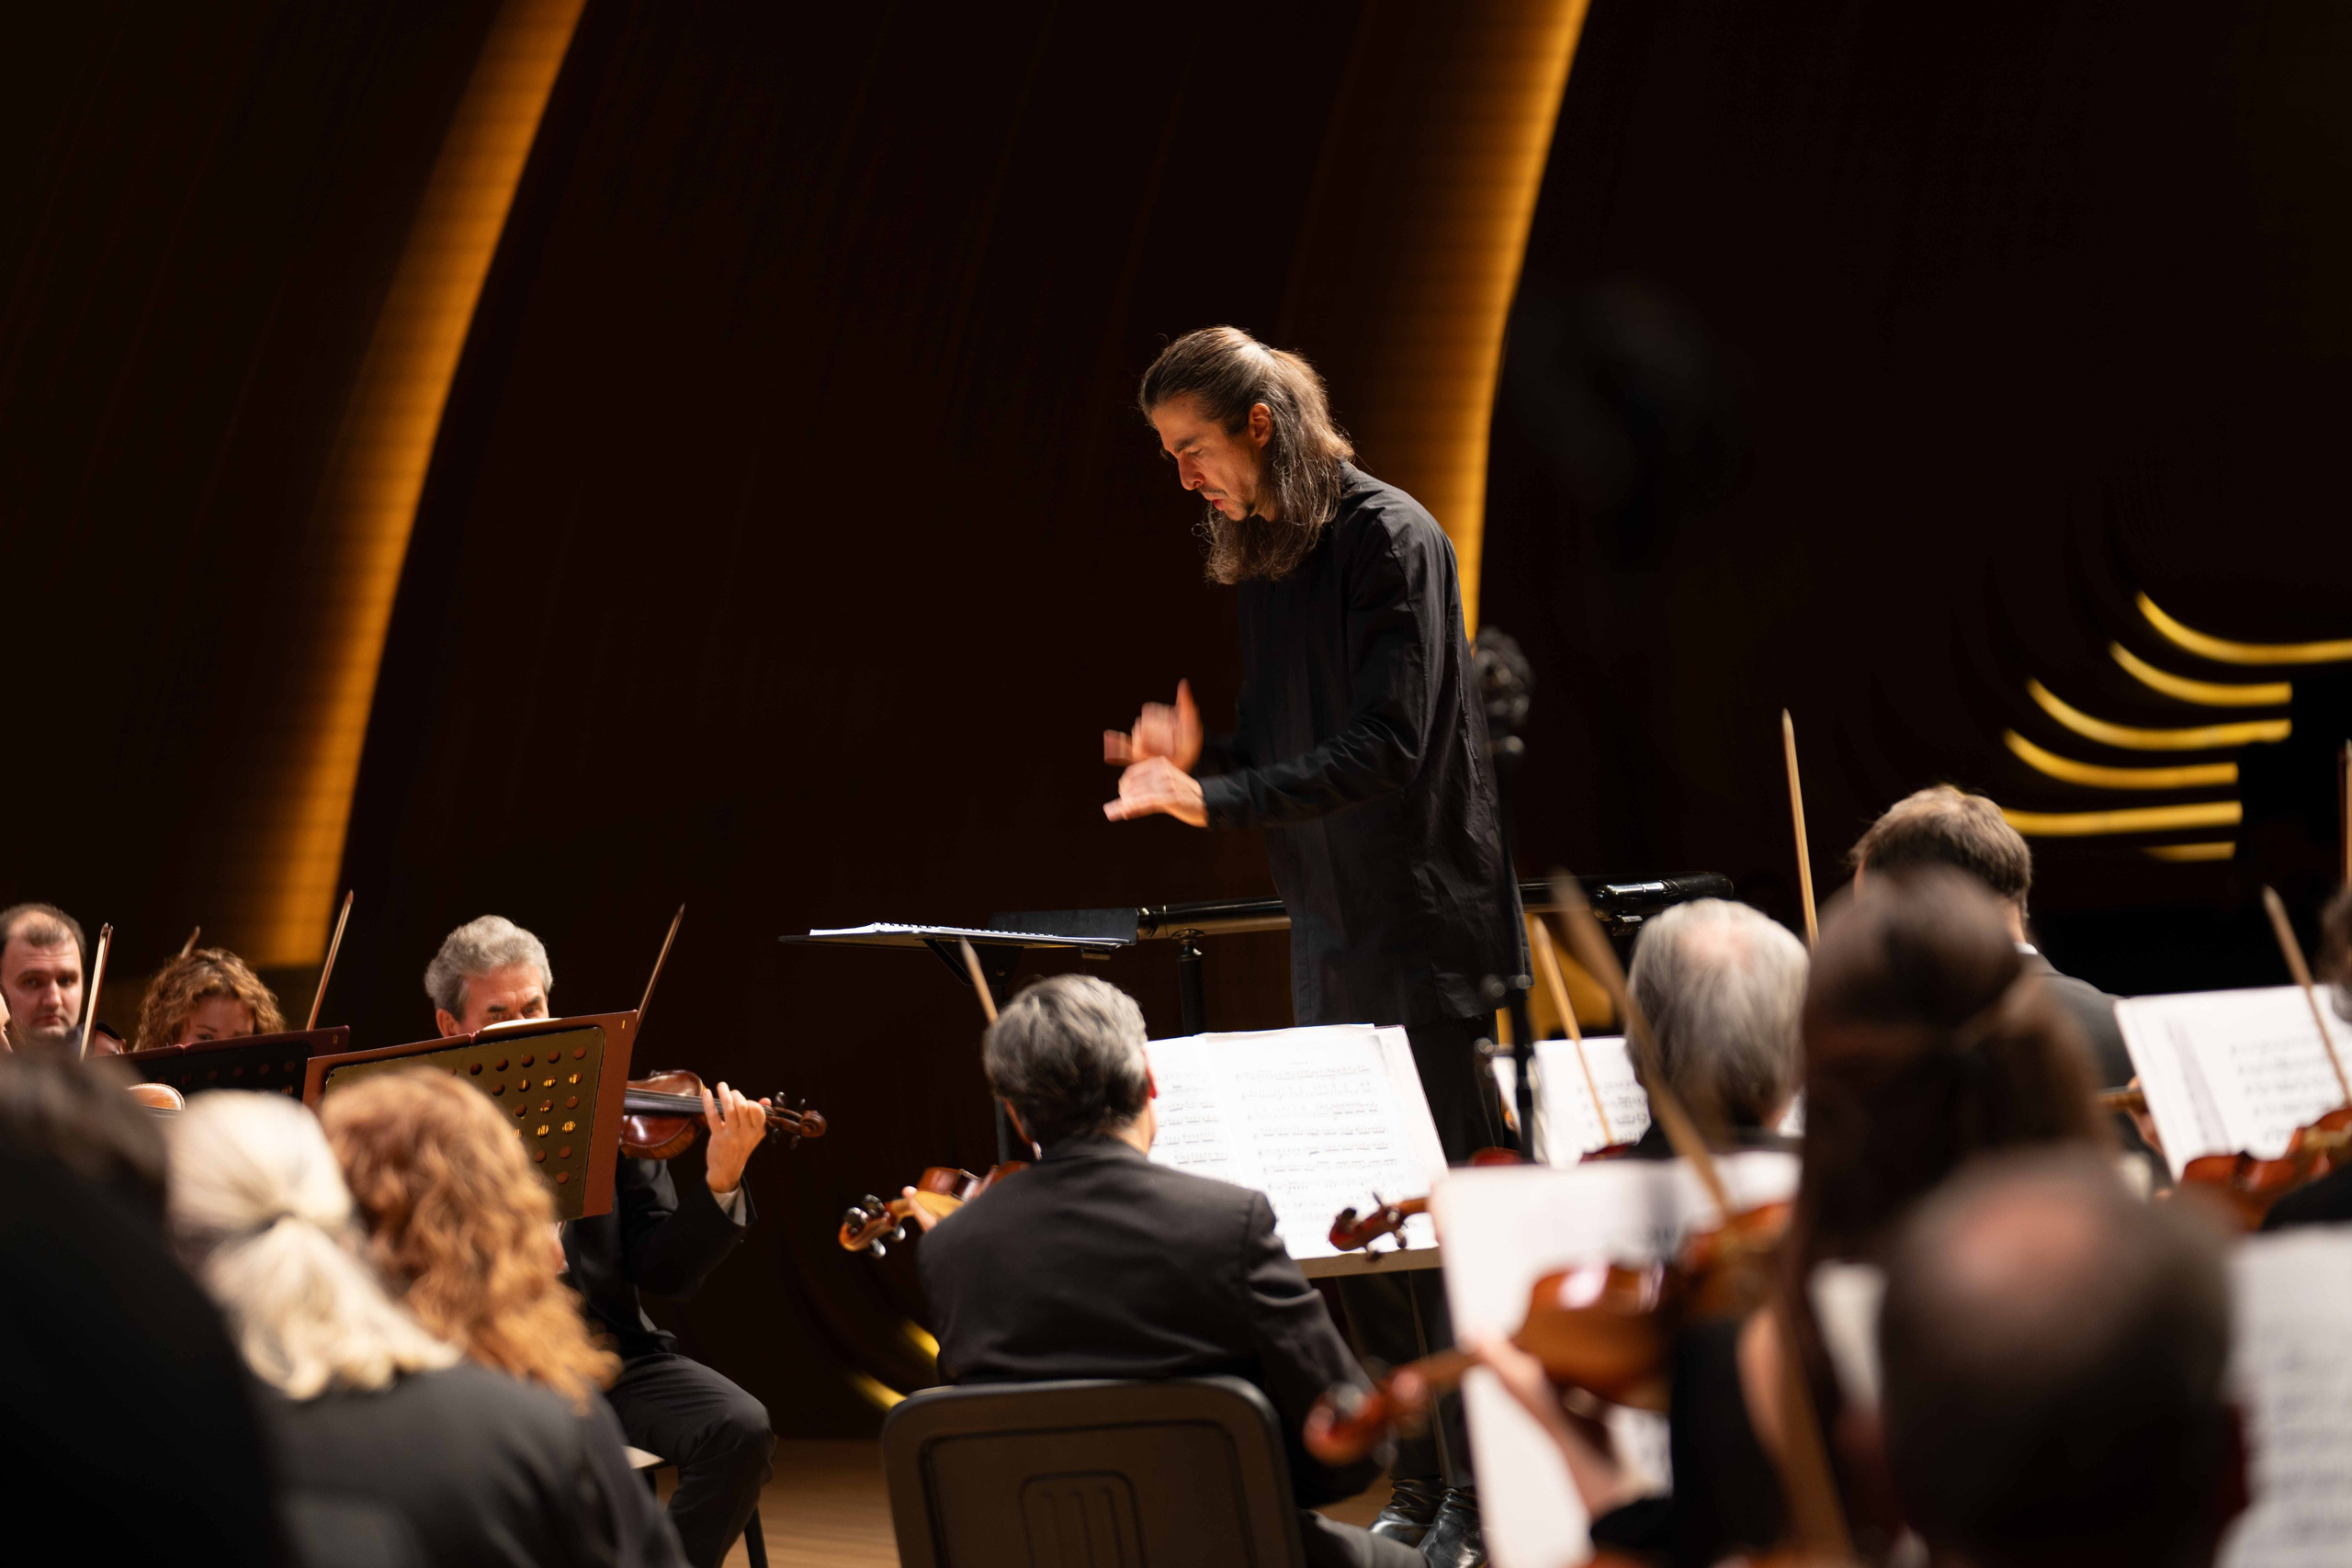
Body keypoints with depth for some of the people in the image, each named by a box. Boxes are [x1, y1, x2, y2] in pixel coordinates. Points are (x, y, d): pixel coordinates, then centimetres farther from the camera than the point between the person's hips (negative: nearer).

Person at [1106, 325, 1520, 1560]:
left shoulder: (1388, 539, -13)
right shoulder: (1260, 556, 12)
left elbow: (1385, 747, -21)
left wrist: (1217, 798, -25)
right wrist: (1197, 756, -2)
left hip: (1424, 930, -8)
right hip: (1329, 937, 8)